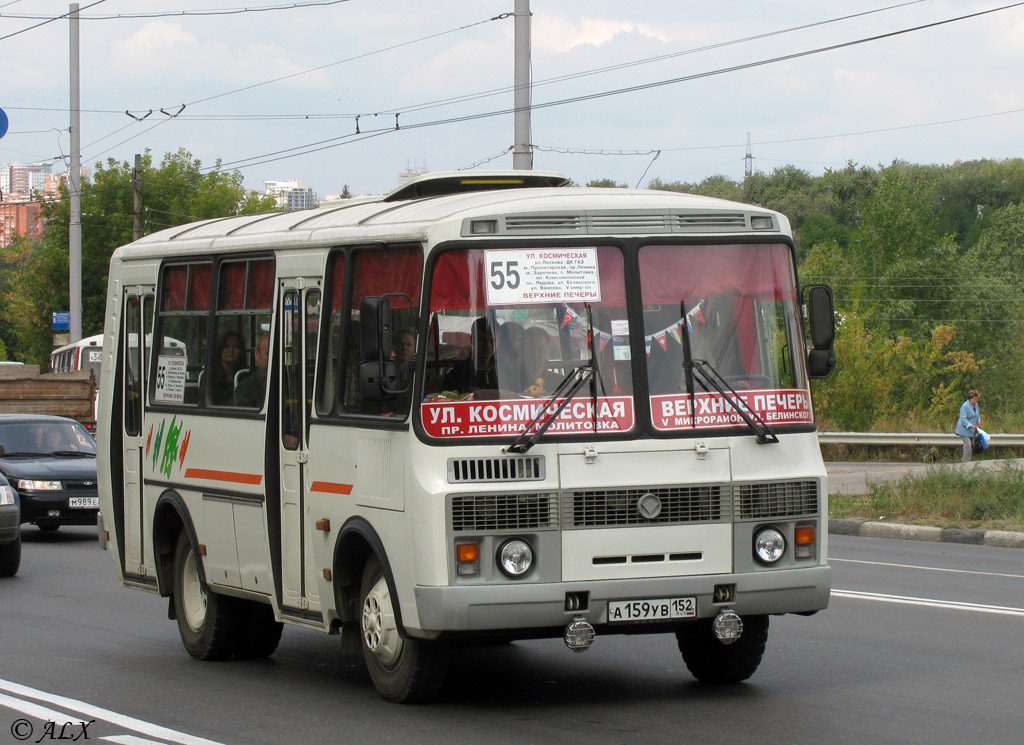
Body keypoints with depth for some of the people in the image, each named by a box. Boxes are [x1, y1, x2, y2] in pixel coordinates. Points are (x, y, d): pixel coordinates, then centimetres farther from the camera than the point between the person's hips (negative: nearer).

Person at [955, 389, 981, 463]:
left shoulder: (975, 404, 7)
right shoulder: (965, 406, -18)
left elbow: (977, 414, 23)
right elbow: (963, 419, -22)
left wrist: (979, 420, 1)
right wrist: (971, 425, -33)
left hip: (972, 430, 8)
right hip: (964, 429, -8)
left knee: (972, 445, 9)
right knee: (968, 445, -16)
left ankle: (964, 459, 24)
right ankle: (967, 462, -9)